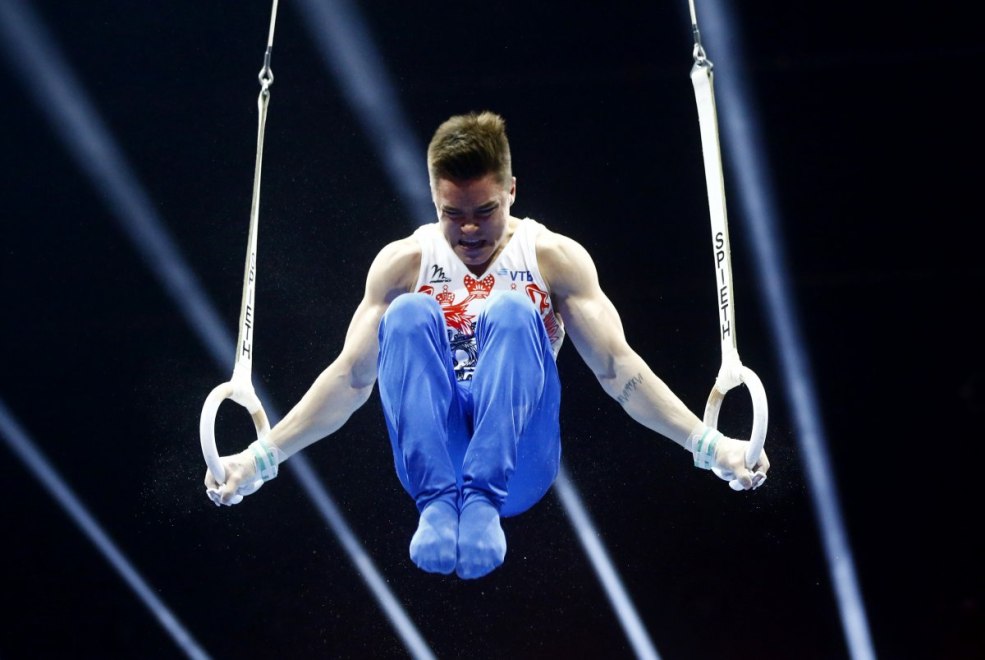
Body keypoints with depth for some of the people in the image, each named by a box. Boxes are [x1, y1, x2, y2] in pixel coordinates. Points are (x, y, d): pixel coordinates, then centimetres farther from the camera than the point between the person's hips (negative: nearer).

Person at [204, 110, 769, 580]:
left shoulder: (556, 258, 3)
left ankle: (483, 502, -41)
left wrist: (708, 443, -16)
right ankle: (437, 502, -38)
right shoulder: (403, 263, 6)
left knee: (512, 312, -28)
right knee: (409, 315, -26)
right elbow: (351, 376, 2)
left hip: (520, 460, -1)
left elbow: (618, 367, -3)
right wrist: (263, 456, -10)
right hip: (433, 452, 1)